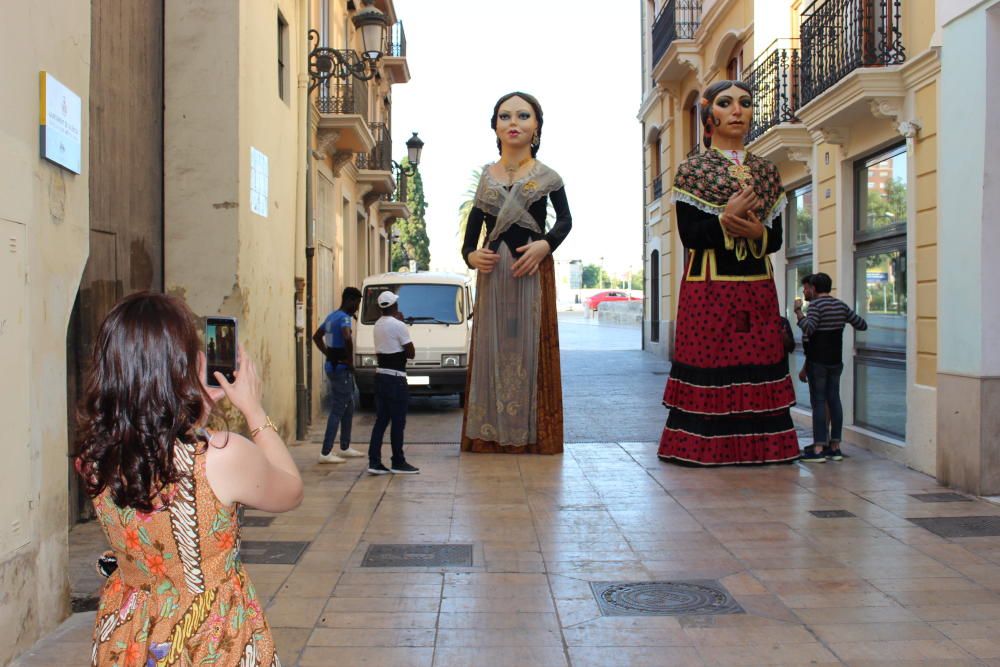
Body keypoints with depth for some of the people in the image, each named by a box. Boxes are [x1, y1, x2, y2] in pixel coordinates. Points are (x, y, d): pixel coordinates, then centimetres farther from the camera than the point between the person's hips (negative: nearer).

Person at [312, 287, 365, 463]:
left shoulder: (332, 316, 15)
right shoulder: (344, 318, -15)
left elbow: (316, 337, 25)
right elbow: (347, 338, -34)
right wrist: (350, 361, -21)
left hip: (332, 365, 10)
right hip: (341, 368, -10)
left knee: (349, 408, 18)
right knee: (338, 410, -6)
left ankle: (345, 448, 25)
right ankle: (325, 453, -5)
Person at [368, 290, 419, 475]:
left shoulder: (377, 326, 10)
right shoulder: (399, 326, -14)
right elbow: (411, 353, -11)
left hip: (380, 375, 8)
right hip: (396, 378, -8)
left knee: (381, 420, 9)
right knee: (398, 421, 2)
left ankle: (374, 462, 6)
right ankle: (398, 463, 10)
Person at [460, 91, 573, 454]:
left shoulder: (546, 176, 3)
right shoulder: (486, 176, 11)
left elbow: (564, 220, 2)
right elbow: (474, 221, 12)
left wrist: (545, 245, -15)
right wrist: (470, 255, -6)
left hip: (532, 271, -3)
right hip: (492, 272, 3)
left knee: (529, 344, -3)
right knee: (492, 346, 4)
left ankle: (530, 433, 4)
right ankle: (490, 433, 10)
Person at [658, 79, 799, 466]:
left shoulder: (766, 172, 14)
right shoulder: (692, 170, 2)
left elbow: (777, 238, 11)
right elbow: (688, 234, -7)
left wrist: (757, 233, -10)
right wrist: (725, 220, -20)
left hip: (757, 287, 4)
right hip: (709, 286, -4)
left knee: (757, 364, 3)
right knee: (709, 364, -5)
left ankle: (758, 443, 10)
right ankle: (705, 445, 3)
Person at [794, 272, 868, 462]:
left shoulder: (816, 305, -12)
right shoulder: (841, 305, 9)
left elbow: (808, 328, -26)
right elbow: (862, 325, 14)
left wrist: (798, 311, -16)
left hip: (818, 361, -6)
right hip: (836, 360, 6)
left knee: (819, 402, -6)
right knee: (834, 400, 9)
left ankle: (819, 449, -7)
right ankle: (835, 447, 12)